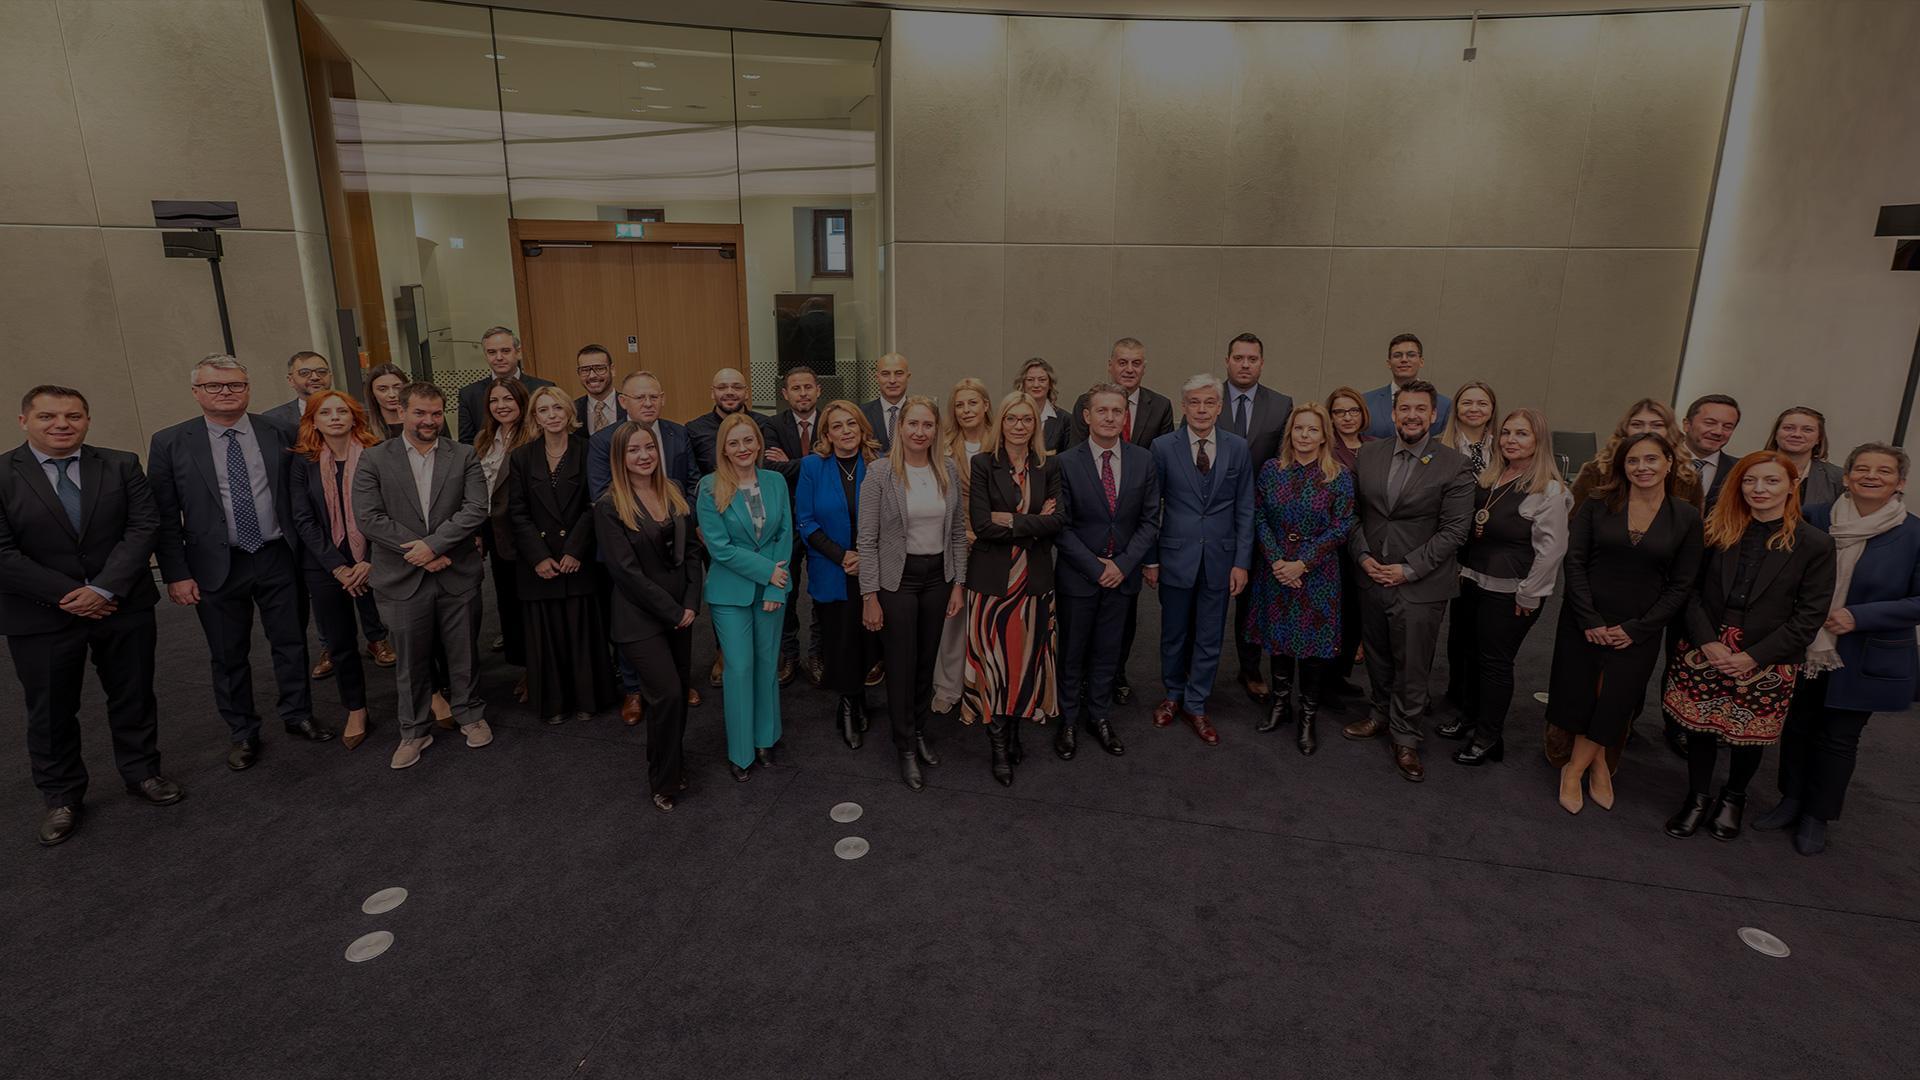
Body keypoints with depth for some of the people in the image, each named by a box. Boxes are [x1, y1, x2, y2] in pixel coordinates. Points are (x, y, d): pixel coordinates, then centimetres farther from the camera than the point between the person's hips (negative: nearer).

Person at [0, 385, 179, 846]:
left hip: (123, 606, 1)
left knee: (134, 697, 13)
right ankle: (61, 798, 29)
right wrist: (66, 595, -15)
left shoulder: (121, 466, 0)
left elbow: (144, 526, -7)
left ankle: (142, 773, 32)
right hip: (40, 617, -1)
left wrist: (103, 589, -16)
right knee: (50, 712, 12)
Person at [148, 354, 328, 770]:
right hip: (217, 566, -1)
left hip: (278, 559, 1)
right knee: (229, 656, 11)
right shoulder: (170, 443, -3)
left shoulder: (278, 434, 0)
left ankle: (297, 715, 30)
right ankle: (243, 733, 27)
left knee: (291, 642, 12)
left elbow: (297, 496, 6)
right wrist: (176, 575, -6)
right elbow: (164, 516, -2)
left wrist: (304, 553, 2)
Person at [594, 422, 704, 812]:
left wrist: (691, 603, -5)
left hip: (680, 613, 5)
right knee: (667, 695, -8)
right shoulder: (609, 507, -10)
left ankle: (673, 763, 30)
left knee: (679, 692, 9)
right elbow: (627, 571, -14)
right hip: (640, 618, -5)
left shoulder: (674, 494, 6)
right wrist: (673, 611, -13)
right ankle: (664, 782, 12)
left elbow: (691, 550, 7)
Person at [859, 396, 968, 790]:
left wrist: (958, 583, 4)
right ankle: (905, 747, 22)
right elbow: (867, 540, -10)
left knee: (928, 659, 14)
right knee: (901, 663, 5)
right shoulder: (879, 475, -12)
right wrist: (870, 597, -11)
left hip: (937, 576, 4)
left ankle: (919, 731, 35)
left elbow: (958, 531, 6)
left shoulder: (948, 470, 0)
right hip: (897, 578, -4)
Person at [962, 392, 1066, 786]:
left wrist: (1012, 522, -14)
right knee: (994, 658, 1)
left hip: (1034, 578, 3)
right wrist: (1035, 522, -11)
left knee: (1026, 656, 9)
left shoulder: (1048, 468, 6)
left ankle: (1013, 730, 28)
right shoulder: (983, 464, -4)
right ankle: (998, 745, 15)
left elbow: (1058, 521, -6)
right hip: (992, 577, -3)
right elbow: (982, 524, -13)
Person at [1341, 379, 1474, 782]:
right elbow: (1353, 512, 7)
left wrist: (1409, 569, -14)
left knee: (1413, 666, 4)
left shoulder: (1453, 466, -9)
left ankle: (1404, 737, 21)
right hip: (1372, 578, 4)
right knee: (1377, 658, 18)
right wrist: (1363, 556, -5)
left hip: (1420, 584, -3)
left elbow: (1454, 530, -10)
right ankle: (1381, 716, 38)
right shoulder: (1368, 455, 2)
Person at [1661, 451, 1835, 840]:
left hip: (1766, 661, -1)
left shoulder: (1815, 544, -5)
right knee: (1699, 728, 9)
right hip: (1706, 650, 1)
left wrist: (1753, 656, -13)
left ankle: (1733, 797, 38)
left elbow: (1810, 615, -6)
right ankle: (1698, 798, 28)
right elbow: (1692, 589, 0)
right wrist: (1706, 641, -12)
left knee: (1751, 736, 12)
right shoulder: (1718, 530, 1)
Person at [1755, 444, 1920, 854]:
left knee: (1839, 738, 10)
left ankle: (1817, 817, 25)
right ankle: (1792, 799, 32)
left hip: (1864, 662, -2)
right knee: (1797, 727, 14)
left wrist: (1859, 616, -19)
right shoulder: (1814, 520, -5)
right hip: (1804, 652, 2)